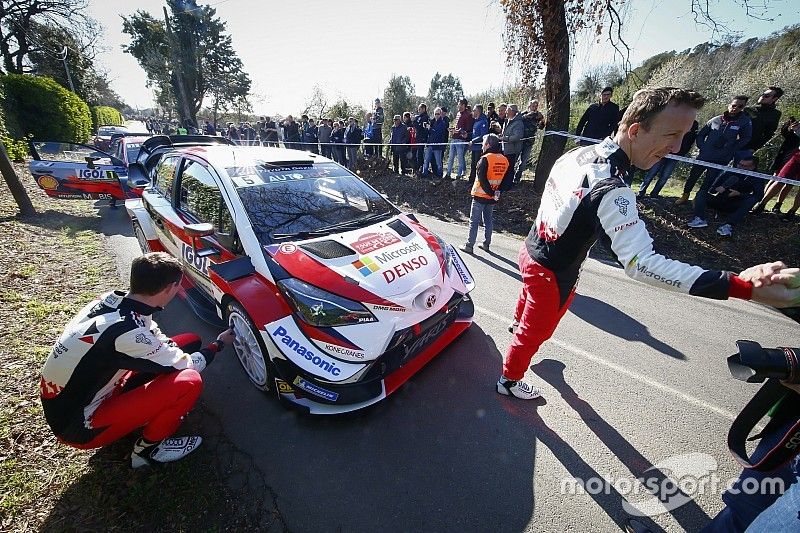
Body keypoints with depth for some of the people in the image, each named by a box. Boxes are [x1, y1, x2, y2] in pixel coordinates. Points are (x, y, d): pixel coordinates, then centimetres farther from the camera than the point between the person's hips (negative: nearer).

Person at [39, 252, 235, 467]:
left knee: (190, 341, -1)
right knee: (189, 382, -24)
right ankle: (148, 449, 2)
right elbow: (184, 365, -18)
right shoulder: (127, 332, -34)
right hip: (79, 427, -7)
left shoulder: (112, 300, -9)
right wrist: (219, 344, -3)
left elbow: (156, 340, 7)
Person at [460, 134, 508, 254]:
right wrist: (497, 192, 3)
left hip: (480, 195, -6)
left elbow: (482, 179, -21)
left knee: (474, 221, 1)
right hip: (492, 198, 6)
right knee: (488, 220, 17)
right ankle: (486, 244, 23)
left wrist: (491, 193, -15)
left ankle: (469, 245, 4)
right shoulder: (504, 160, 5)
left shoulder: (485, 158, -15)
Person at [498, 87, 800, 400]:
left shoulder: (580, 152, -6)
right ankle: (509, 380, 38)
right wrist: (744, 288, -40)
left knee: (531, 296, 37)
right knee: (535, 331, 14)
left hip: (532, 250, 8)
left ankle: (518, 323, 69)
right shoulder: (610, 188, -33)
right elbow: (640, 263, -38)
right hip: (553, 274, -8)